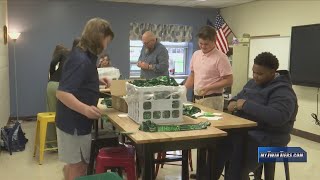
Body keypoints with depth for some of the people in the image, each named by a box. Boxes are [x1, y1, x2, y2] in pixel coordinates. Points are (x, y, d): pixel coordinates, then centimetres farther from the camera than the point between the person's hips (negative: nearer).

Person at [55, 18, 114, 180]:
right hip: (74, 122, -10)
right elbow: (62, 93, -30)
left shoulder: (84, 55, 7)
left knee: (73, 164, 23)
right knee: (78, 167, 4)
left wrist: (97, 81, 12)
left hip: (75, 120, 10)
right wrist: (85, 109, -41)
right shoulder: (81, 59, -24)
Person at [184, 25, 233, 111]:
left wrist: (208, 88, -20)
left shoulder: (220, 57, -12)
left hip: (212, 100, -6)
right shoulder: (196, 54, 10)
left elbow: (229, 81, -13)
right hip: (196, 99, 6)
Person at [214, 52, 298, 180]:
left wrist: (246, 105, -25)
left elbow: (278, 117, -30)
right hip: (242, 130, 8)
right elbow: (239, 96, 26)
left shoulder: (282, 91, -14)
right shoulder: (253, 83, 13)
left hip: (265, 139, -8)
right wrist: (233, 102, -1)